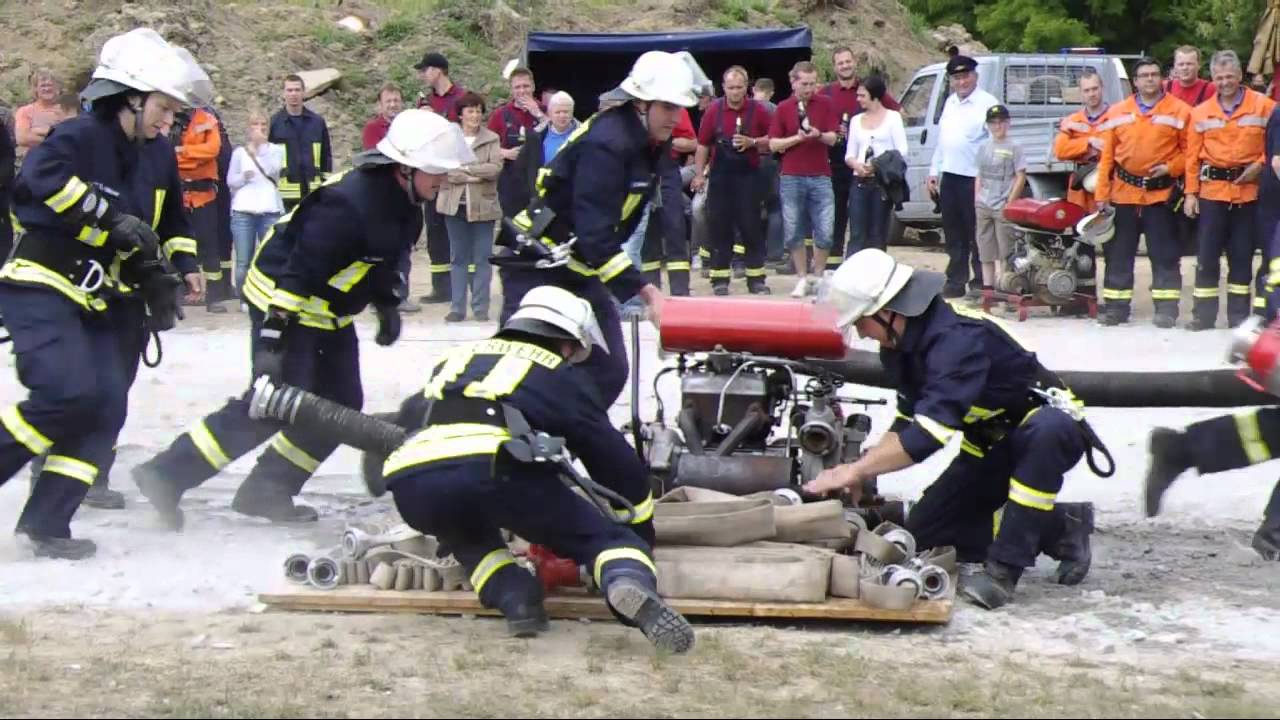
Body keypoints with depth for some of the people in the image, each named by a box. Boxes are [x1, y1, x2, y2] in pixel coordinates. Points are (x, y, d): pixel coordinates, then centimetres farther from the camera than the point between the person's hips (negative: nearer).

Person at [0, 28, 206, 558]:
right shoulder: (80, 138, -16)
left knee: (106, 406, -5)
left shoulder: (159, 156, 9)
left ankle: (46, 522, -1)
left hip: (103, 303, 8)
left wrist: (184, 263, 9)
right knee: (70, 393, -25)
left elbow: (171, 220, 25)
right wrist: (112, 217, -33)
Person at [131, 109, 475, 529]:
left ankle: (267, 492, 14)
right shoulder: (350, 203, -29)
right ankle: (167, 475, -9)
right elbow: (303, 266, -30)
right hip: (284, 303, -10)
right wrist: (273, 334, -31)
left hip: (329, 313, 10)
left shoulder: (400, 199, 1)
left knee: (341, 404, 8)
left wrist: (387, 305, 16)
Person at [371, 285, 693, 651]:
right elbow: (617, 461, 25)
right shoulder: (559, 375, 25)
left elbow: (407, 420, 48)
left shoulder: (457, 358, 37)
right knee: (605, 537, 9)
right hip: (488, 469, -4)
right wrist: (642, 534, 39)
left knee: (469, 535, 36)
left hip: (409, 485, 4)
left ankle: (513, 595, 6)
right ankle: (629, 579, -27)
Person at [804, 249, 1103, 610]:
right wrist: (863, 471, -4)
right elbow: (908, 419, 10)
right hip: (991, 446, 9)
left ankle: (1004, 567, -34)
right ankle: (1059, 529, 5)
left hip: (1047, 427, -9)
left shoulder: (957, 337, -32)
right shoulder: (901, 342, -4)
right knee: (923, 533, -2)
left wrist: (857, 470, -31)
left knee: (1047, 431, -43)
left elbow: (930, 431, -37)